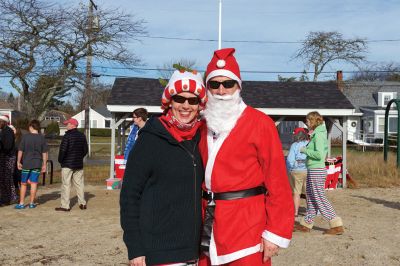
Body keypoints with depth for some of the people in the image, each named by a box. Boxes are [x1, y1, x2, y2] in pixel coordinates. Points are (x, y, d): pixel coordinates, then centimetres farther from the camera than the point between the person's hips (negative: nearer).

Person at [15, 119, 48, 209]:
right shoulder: (42, 138, -1)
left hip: (26, 163, -1)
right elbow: (45, 153, 1)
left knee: (23, 183, 9)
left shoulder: (25, 137, -6)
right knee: (34, 183, 6)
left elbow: (20, 150, -4)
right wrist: (44, 165, 8)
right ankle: (31, 203, 10)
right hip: (37, 164, 1)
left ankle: (21, 203, 12)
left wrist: (18, 162, 7)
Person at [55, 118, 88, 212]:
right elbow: (85, 150, 12)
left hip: (67, 164, -6)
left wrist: (60, 160, -1)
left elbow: (63, 150, -15)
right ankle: (82, 203, 14)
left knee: (66, 184, -2)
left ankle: (65, 206, -3)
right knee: (79, 183, 12)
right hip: (79, 164, 6)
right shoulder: (82, 136, 8)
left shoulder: (67, 136, -14)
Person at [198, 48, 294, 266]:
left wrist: (276, 233, -13)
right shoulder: (203, 126, 10)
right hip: (208, 226, 6)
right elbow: (198, 177, 14)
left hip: (247, 225, -5)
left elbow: (277, 182, -10)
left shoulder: (260, 123, -8)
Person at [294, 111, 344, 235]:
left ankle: (337, 225, -2)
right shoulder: (320, 133, 13)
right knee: (311, 197, 15)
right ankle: (306, 224, 25)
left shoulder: (318, 135, -16)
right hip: (314, 170, 10)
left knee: (320, 198, -5)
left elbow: (319, 154, -25)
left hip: (316, 170, -10)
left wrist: (305, 150, -13)